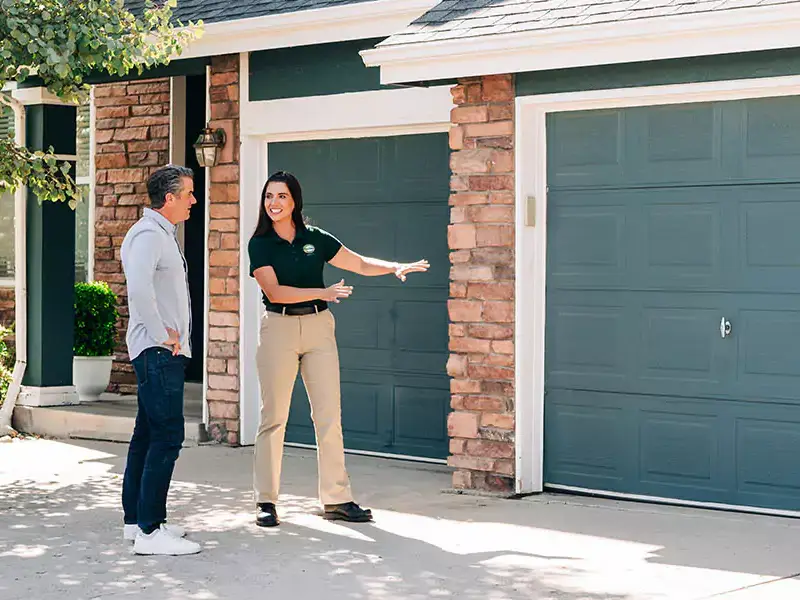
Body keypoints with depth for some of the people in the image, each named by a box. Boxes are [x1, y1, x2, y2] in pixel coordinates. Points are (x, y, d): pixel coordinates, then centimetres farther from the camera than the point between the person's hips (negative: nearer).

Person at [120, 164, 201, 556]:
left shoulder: (163, 234, 20)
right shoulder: (149, 234, -14)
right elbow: (139, 287, -29)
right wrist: (162, 335, -21)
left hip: (165, 352, 11)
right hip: (158, 352, -11)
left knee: (147, 436, 13)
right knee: (167, 438, -13)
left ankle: (135, 520, 20)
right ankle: (149, 531, -13)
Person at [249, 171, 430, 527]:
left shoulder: (315, 239, 8)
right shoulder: (260, 244, 0)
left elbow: (360, 264, 12)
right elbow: (274, 291, -12)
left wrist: (395, 267, -4)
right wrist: (323, 293, -21)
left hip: (319, 327, 3)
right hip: (279, 327, -3)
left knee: (329, 415, 2)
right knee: (273, 417, -2)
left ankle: (337, 499, 7)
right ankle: (265, 501, 5)